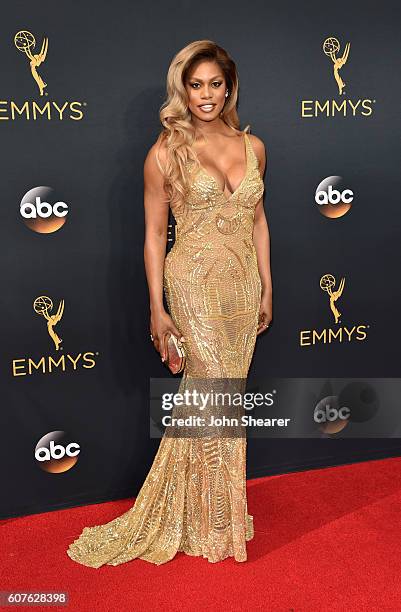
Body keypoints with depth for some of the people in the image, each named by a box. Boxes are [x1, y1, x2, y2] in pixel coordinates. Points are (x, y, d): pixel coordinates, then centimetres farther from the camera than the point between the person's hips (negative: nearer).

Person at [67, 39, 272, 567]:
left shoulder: (252, 146, 7)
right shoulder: (166, 152, -6)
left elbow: (258, 220, 14)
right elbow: (154, 234, -3)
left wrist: (266, 289, 12)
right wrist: (157, 309, -5)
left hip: (244, 287, 5)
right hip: (196, 287, -5)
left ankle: (189, 512, 35)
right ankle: (216, 523, 23)